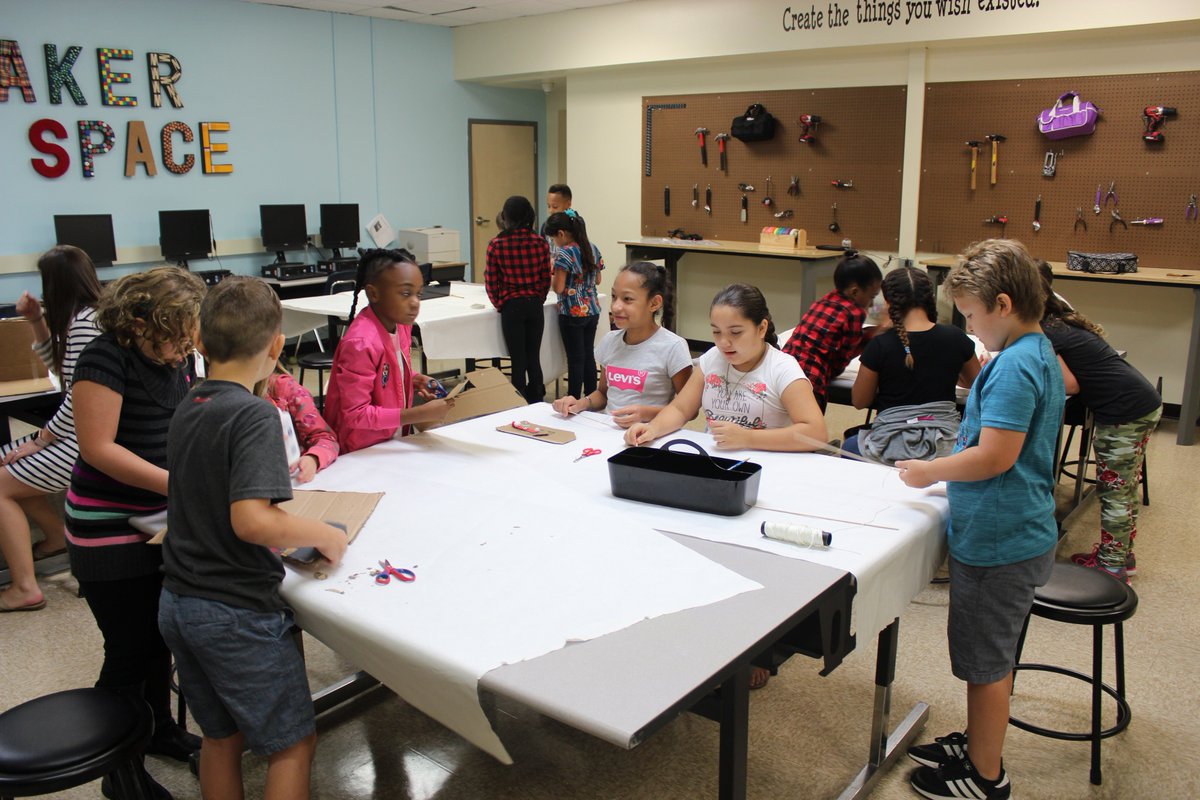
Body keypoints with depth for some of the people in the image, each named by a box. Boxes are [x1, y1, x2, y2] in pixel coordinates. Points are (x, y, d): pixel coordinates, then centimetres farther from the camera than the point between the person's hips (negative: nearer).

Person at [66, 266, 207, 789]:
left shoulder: (171, 358, 3)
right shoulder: (106, 359, -20)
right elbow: (99, 448, -23)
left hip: (160, 521, 7)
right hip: (111, 534, -7)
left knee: (160, 635, 20)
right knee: (130, 652, 2)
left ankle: (160, 728, 40)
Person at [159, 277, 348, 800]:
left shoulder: (188, 408, 5)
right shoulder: (254, 416, -20)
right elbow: (251, 520, -31)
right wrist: (324, 534, -17)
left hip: (178, 604, 8)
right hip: (236, 613, -8)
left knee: (222, 736, 22)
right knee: (293, 745, 8)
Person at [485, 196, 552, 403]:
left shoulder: (496, 245, -10)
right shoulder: (541, 243, -4)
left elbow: (491, 281, -5)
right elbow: (546, 279, 2)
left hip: (511, 307, -2)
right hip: (535, 306, 3)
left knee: (518, 360, 5)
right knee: (534, 358, 13)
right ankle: (537, 405, 20)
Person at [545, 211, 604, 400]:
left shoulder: (565, 253, -15)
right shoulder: (593, 249, 6)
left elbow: (558, 288, -15)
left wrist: (553, 270, 2)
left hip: (572, 313, -7)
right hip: (592, 310, 7)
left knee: (576, 359, 0)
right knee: (589, 355, 14)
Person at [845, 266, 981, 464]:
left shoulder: (880, 346, -11)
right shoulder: (955, 338, -2)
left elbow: (859, 401, 2)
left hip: (893, 448, -4)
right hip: (945, 444, 4)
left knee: (849, 446, 27)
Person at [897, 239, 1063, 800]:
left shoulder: (1014, 366, -23)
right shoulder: (1041, 354, 9)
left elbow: (994, 457, -27)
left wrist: (930, 471, -13)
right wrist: (947, 464, 10)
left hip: (998, 541, -10)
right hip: (1015, 534, 10)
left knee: (985, 660, 7)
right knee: (987, 655, 23)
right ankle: (976, 744, 40)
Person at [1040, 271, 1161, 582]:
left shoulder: (1043, 333, -15)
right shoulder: (1062, 322, 14)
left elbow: (1070, 384, -15)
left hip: (1125, 412, -10)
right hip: (1146, 403, 10)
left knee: (1113, 492, 2)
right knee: (1125, 489, 18)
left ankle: (1112, 565, 12)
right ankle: (1121, 556, 30)